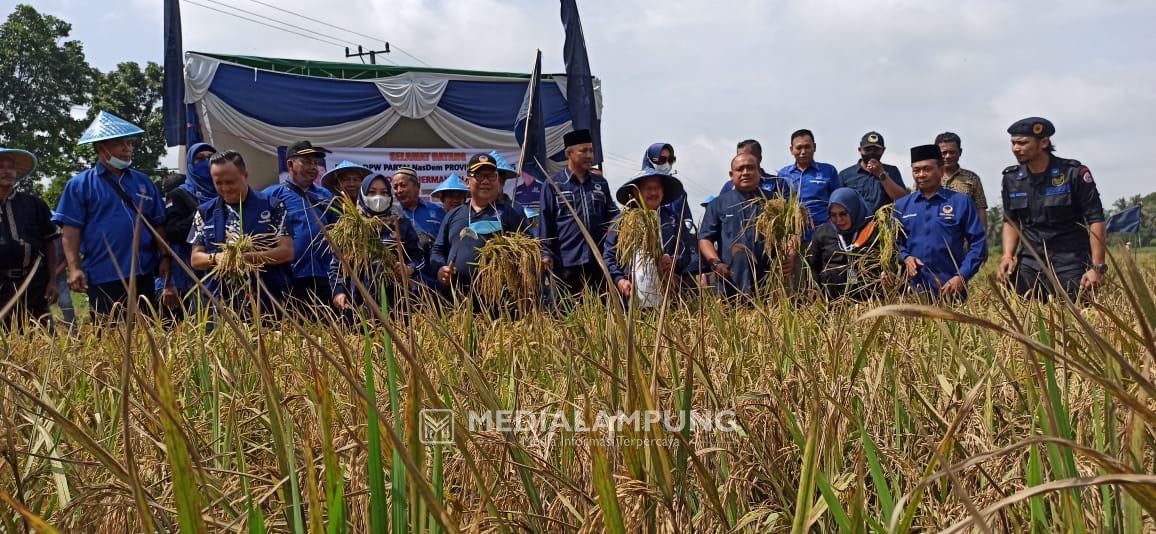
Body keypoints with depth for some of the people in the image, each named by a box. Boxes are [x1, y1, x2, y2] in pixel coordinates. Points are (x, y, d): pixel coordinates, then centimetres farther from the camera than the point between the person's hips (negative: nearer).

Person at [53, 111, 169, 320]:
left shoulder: (144, 182, 12)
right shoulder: (80, 184, 0)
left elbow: (157, 224, 15)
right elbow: (71, 230, -5)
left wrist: (164, 257, 5)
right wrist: (75, 268, -13)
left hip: (143, 274, 4)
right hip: (103, 277, -4)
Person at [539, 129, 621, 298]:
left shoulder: (600, 183, 15)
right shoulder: (554, 184, 2)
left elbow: (612, 215, 19)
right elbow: (545, 221, -1)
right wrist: (545, 253, -7)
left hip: (599, 260, 4)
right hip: (567, 261, -4)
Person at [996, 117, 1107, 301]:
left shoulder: (1074, 173, -8)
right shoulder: (1011, 178, 6)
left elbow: (1096, 221, -8)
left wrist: (1098, 268, -14)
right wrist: (1007, 256, -2)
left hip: (1070, 264, -4)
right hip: (1029, 263, 4)